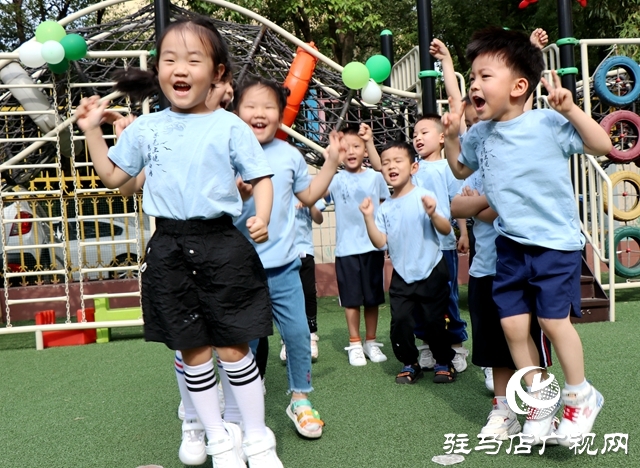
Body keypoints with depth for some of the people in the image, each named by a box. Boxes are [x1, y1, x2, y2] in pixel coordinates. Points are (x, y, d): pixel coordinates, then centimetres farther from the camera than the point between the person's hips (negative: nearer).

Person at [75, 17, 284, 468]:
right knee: (193, 350, 10)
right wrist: (92, 130, 10)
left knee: (233, 348, 3)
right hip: (169, 249, 3)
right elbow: (113, 175, 18)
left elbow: (262, 177, 1)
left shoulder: (229, 126, -1)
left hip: (221, 244, -3)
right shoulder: (145, 128, 8)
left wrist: (262, 217, -17)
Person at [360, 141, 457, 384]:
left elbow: (446, 230, -13)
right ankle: (410, 364, 19)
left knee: (434, 321, 3)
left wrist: (432, 214, -32)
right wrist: (368, 218, -14)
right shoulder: (385, 208, 3)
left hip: (432, 272, -3)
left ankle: (444, 362, 26)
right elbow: (380, 242, -4)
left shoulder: (424, 197, -9)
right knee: (400, 321, -1)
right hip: (401, 276, 4)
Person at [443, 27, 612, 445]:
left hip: (556, 242, -5)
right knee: (513, 325, 5)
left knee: (553, 320, -5)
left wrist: (569, 109, -25)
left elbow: (601, 146, -14)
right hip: (510, 245, 5)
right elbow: (461, 169, 21)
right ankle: (540, 400, 24)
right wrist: (451, 137, 4)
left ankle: (580, 395, 22)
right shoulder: (480, 134, 3)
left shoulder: (548, 123, -13)